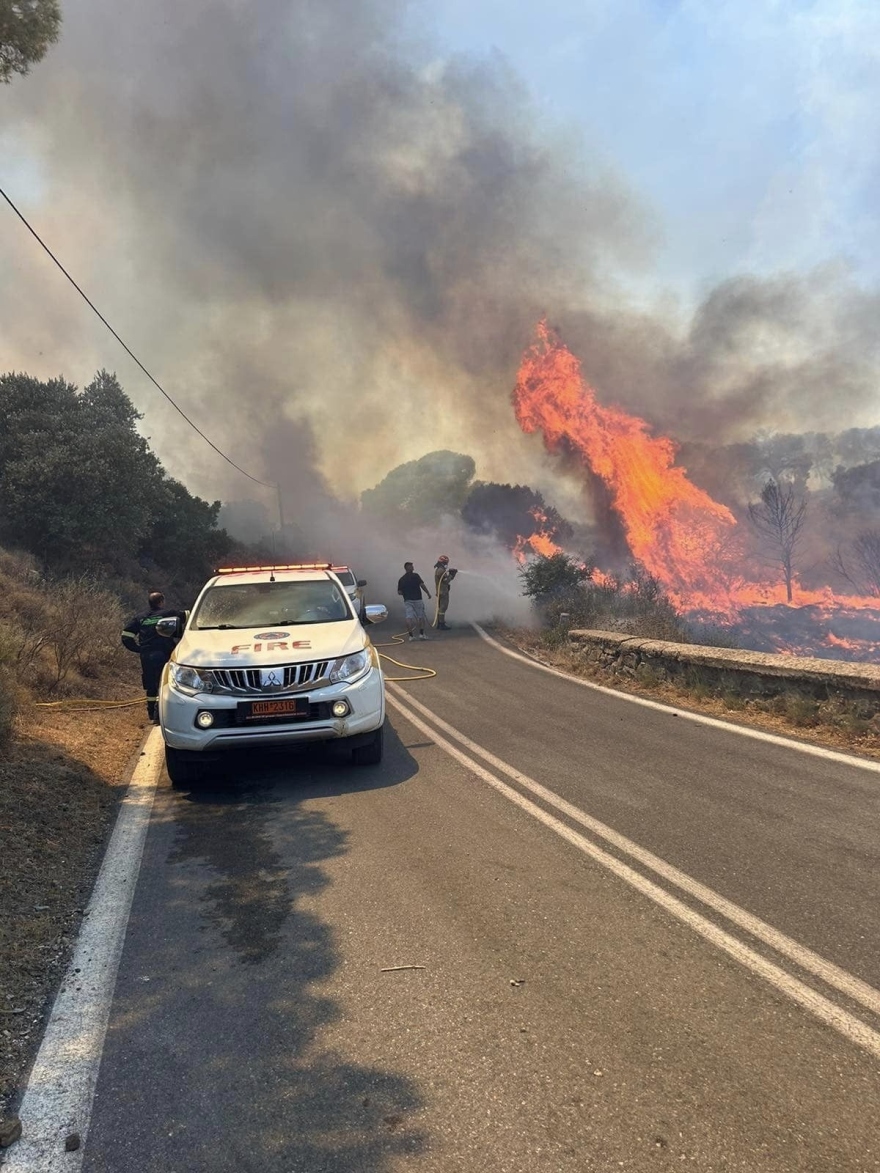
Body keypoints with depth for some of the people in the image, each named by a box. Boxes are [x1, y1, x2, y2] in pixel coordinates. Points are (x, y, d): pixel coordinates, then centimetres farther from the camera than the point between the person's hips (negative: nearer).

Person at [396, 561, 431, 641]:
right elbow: (422, 585, -14)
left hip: (407, 601, 3)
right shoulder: (415, 576, -5)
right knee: (421, 617, 9)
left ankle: (411, 635, -5)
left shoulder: (401, 579, 7)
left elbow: (399, 592, 5)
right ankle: (421, 634, 9)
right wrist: (428, 593, -6)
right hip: (417, 599, -3)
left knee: (409, 618, 0)